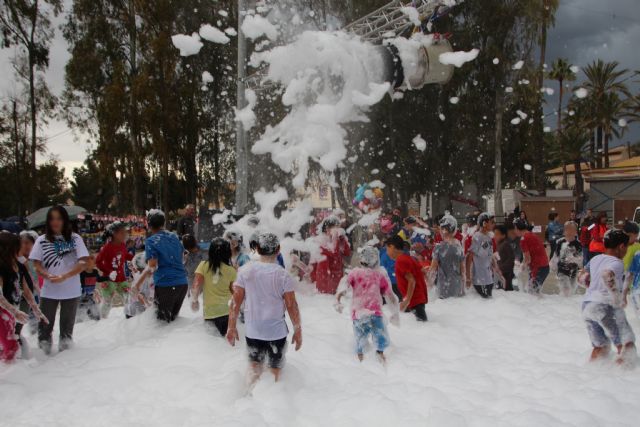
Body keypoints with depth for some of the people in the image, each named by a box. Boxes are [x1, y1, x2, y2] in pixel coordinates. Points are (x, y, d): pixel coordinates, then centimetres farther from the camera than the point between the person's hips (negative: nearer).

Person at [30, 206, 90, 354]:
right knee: (45, 326, 5)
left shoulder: (75, 238, -2)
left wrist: (64, 277, -20)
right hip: (48, 291, 1)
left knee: (67, 327, 12)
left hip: (71, 291, -1)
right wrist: (48, 276, -20)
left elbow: (83, 263, -9)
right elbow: (37, 265, 0)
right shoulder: (42, 240, 2)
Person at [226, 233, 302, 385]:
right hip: (277, 332, -2)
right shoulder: (283, 275, -12)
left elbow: (236, 302, -4)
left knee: (254, 365, 22)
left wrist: (231, 327, 6)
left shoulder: (245, 271, -6)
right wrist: (298, 331, 2)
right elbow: (292, 306, -9)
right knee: (275, 370, 17)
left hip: (252, 331, 2)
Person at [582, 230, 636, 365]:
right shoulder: (617, 263, -9)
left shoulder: (594, 259, 13)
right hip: (606, 306, -7)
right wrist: (617, 298, -24)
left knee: (599, 346, 19)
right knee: (627, 344, 5)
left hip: (586, 306, 7)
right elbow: (606, 274, -31)